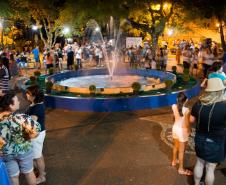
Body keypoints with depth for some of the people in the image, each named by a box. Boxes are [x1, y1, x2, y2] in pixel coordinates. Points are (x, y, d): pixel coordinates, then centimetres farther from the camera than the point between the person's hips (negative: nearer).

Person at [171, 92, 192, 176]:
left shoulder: (174, 106, -13)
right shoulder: (186, 110, -28)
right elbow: (186, 123, -19)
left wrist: (179, 100, 1)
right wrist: (188, 131, 0)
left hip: (175, 128, 6)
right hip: (182, 130, -6)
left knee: (175, 146, 28)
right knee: (181, 151, 9)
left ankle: (174, 161, 49)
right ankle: (181, 169, 24)